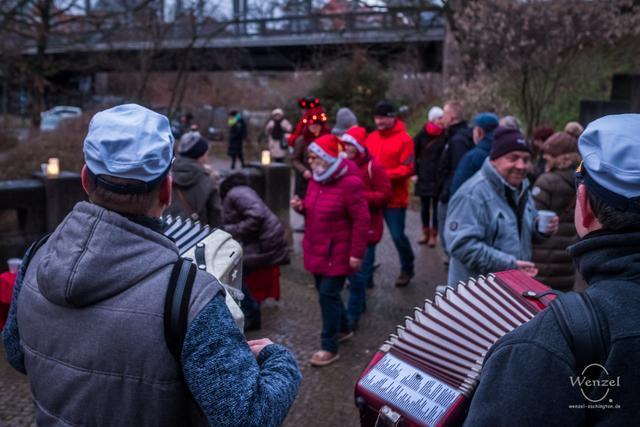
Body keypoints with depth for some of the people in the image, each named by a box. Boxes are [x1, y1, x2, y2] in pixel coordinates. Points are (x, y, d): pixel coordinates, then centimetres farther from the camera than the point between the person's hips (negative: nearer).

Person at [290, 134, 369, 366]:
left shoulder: (349, 182, -19)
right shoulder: (316, 179, 6)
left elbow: (361, 220, -18)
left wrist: (357, 253, -19)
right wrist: (301, 207, -4)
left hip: (337, 252, -8)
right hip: (317, 248, 8)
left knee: (328, 294, -5)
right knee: (325, 291, 17)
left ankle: (329, 347, 9)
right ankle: (343, 328, 39)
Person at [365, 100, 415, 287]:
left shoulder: (404, 139, -9)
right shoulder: (371, 137, 8)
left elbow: (408, 168, -14)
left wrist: (386, 175, -23)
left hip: (395, 197, -5)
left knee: (397, 235, 1)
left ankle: (407, 269, 26)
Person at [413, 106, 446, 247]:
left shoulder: (445, 136, -2)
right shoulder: (422, 135, 2)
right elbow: (414, 153, 5)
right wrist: (414, 172, -2)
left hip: (439, 177, -2)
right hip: (423, 176, 2)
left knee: (436, 207, 1)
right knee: (424, 206, 9)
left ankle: (433, 235, 8)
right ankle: (426, 233, 21)